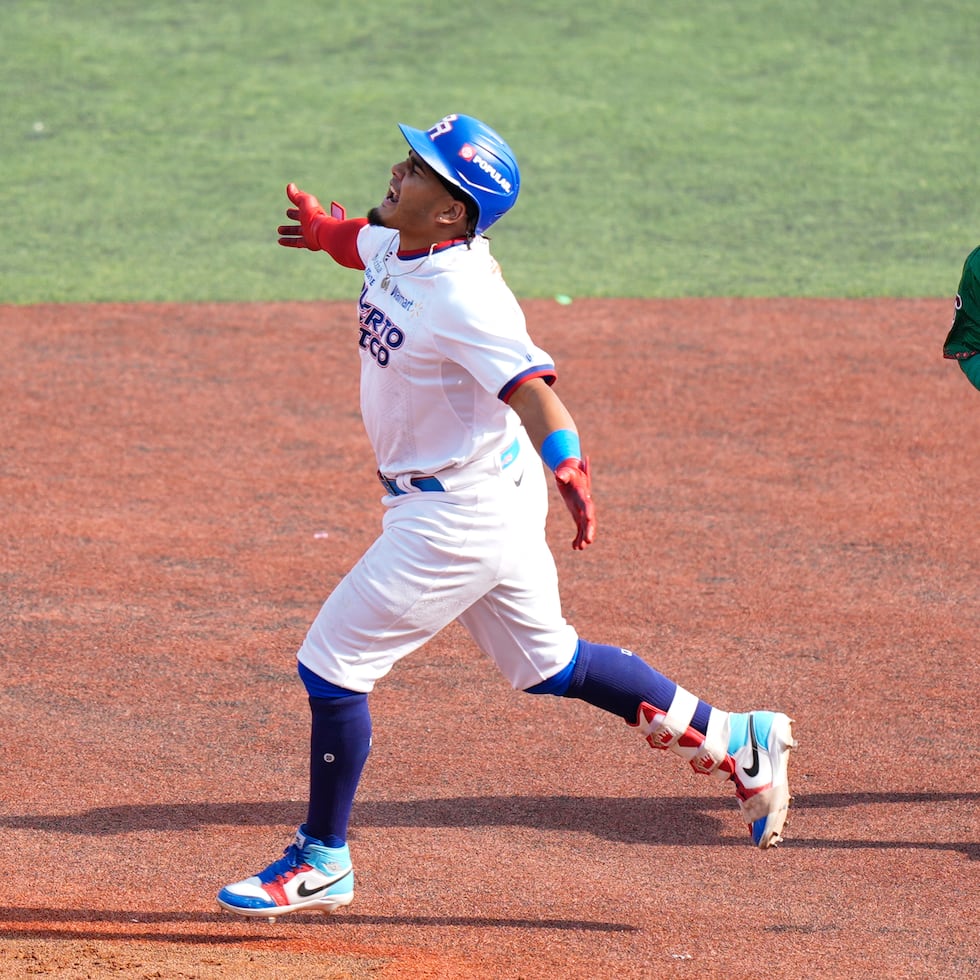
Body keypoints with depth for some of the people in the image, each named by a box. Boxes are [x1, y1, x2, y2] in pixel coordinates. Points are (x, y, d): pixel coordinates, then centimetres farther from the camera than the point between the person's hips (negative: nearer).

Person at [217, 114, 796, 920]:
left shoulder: (465, 300, -28)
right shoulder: (395, 247, -1)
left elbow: (530, 387, -40)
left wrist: (566, 466, -57)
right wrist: (326, 230, 44)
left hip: (459, 514, -10)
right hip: (481, 505, 10)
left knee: (331, 666, -4)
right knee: (548, 663, 21)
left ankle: (323, 862, 11)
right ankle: (734, 741, 30)